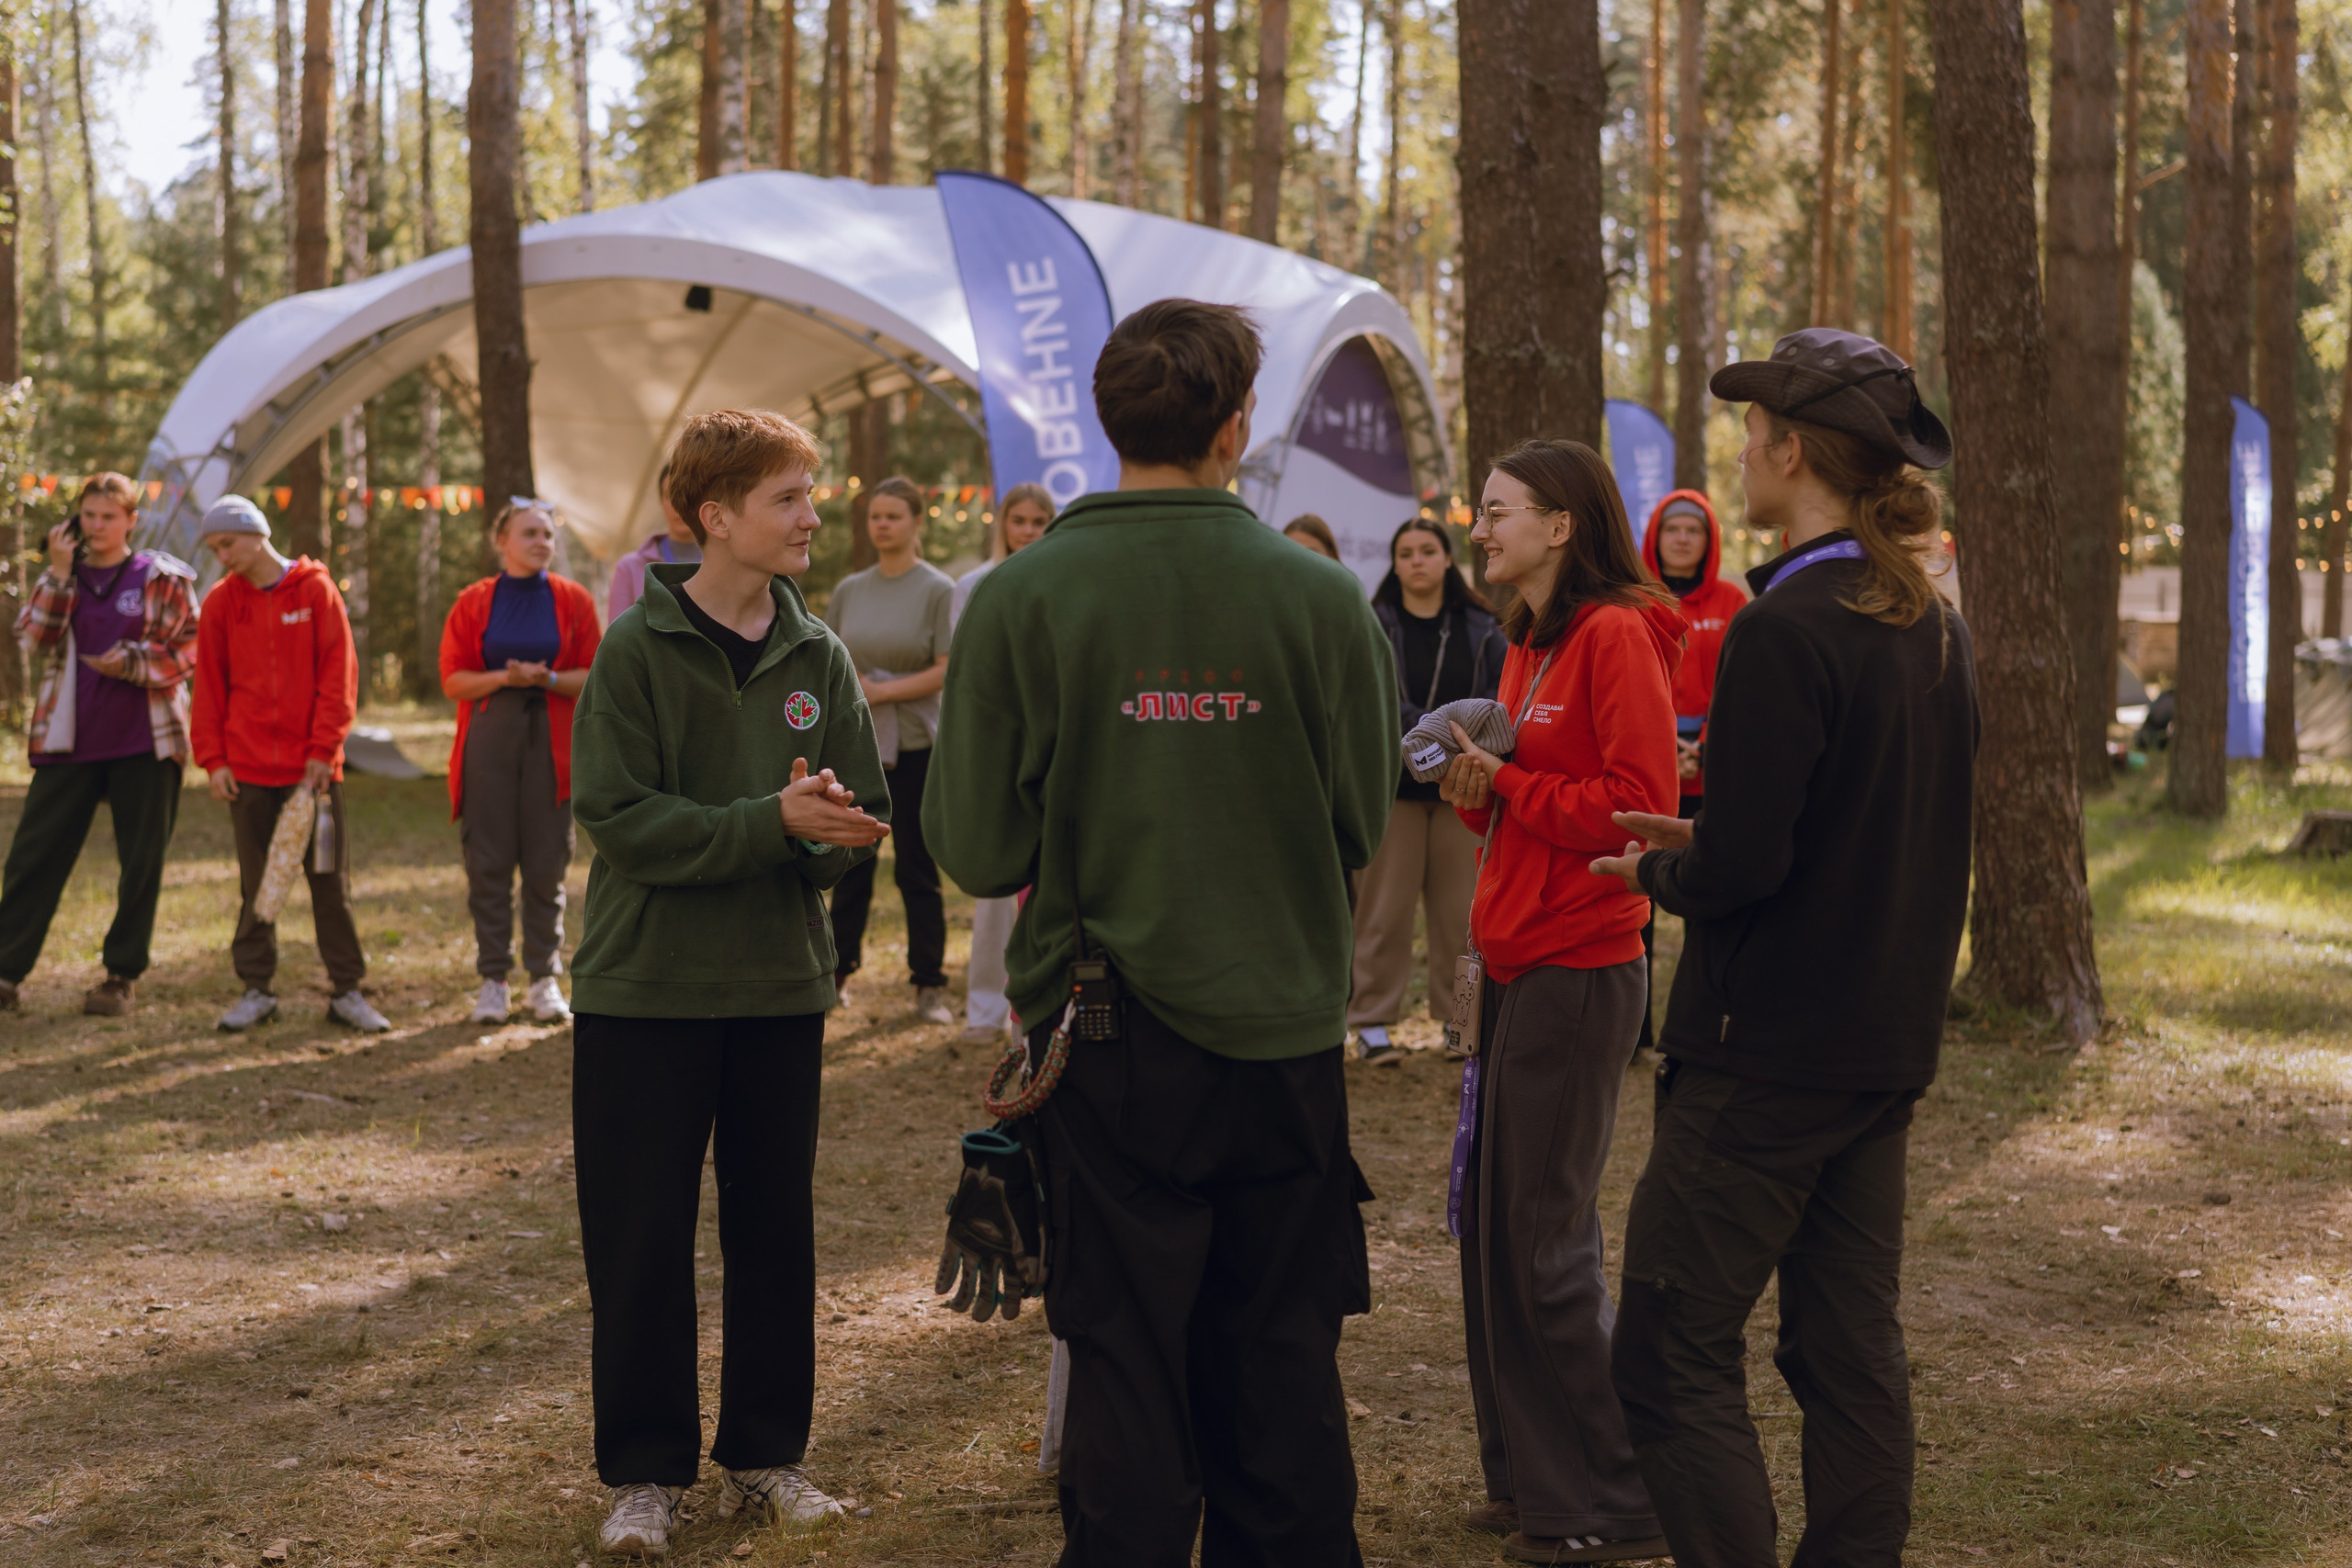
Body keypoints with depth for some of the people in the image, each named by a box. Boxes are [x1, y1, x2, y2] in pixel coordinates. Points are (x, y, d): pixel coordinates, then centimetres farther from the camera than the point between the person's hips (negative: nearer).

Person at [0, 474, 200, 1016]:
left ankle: (123, 976, 14)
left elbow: (189, 648, -2)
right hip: (69, 744, 2)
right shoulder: (60, 577, 11)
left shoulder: (164, 579, 2)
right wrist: (60, 572, -11)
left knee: (142, 861, 2)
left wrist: (131, 662, -16)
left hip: (144, 743, -2)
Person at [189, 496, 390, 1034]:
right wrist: (213, 758, -1)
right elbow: (208, 687, 7)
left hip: (313, 766, -2)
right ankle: (256, 989, 14)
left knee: (330, 879, 2)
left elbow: (338, 676, -4)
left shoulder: (316, 591, -1)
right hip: (249, 767, 2)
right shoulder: (221, 602, 5)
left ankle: (347, 990, 7)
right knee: (256, 884, 7)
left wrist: (323, 750, -9)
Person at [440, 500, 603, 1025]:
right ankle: (493, 980, 6)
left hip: (550, 741, 0)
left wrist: (548, 678, -14)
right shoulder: (473, 603, 5)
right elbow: (453, 679, 2)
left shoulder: (573, 601, 6)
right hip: (488, 740, 0)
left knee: (548, 863, 1)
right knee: (488, 863, 0)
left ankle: (544, 979, 8)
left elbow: (594, 676, 3)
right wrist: (503, 677, -15)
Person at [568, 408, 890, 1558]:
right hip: (646, 988, -4)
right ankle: (645, 1471, 14)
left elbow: (861, 820, 4)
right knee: (641, 1241, 2)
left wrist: (828, 827, -20)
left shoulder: (818, 656, 4)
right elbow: (619, 817, -16)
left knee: (775, 1230, 11)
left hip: (782, 988, 4)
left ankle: (765, 1452, 24)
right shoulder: (636, 649, -8)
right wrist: (773, 821, -23)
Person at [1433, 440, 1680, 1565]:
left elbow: (1640, 806, -19)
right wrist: (1476, 788, 2)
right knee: (1491, 1228, 13)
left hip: (1580, 970, -10)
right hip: (1515, 959, 10)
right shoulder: (1529, 643, 16)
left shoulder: (1617, 637, -13)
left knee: (1546, 1241, -4)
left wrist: (1505, 785, -14)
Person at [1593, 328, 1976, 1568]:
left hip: (1766, 1052, -9)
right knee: (1852, 1351, 13)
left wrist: (1657, 870, -1)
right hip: (1884, 1046, 9)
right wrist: (1701, 844, 15)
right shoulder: (1936, 631, 8)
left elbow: (1742, 867, -22)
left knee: (1673, 1354, -2)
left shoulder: (1785, 629, -18)